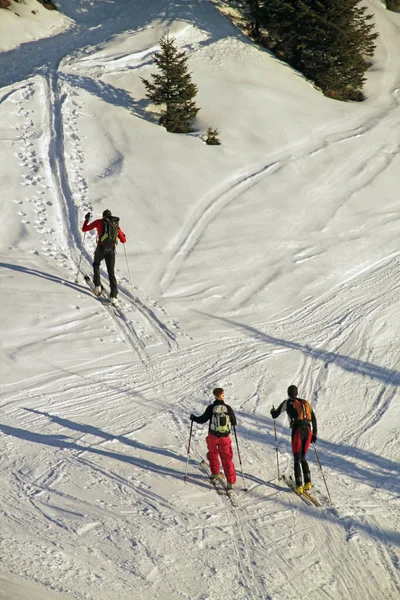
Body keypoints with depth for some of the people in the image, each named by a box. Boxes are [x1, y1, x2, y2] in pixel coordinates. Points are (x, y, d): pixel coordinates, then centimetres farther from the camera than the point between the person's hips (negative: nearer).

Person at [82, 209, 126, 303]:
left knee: (96, 264, 28)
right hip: (112, 250, 2)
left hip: (101, 248, -2)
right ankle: (113, 296, -6)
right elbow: (123, 240, 20)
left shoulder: (99, 222, 10)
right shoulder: (116, 224, 17)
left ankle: (97, 285, 12)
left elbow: (84, 229, 15)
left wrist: (86, 220, 33)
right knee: (111, 272, 7)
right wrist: (123, 235, 43)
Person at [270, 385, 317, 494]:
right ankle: (308, 483, 6)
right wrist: (314, 434, 17)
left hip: (297, 431, -4)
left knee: (297, 460, 1)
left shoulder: (287, 402, 7)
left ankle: (299, 486, -7)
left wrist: (273, 411, 36)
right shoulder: (305, 402, 20)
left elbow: (275, 415, 13)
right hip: (308, 431, 4)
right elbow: (314, 419, 15)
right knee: (303, 458, 18)